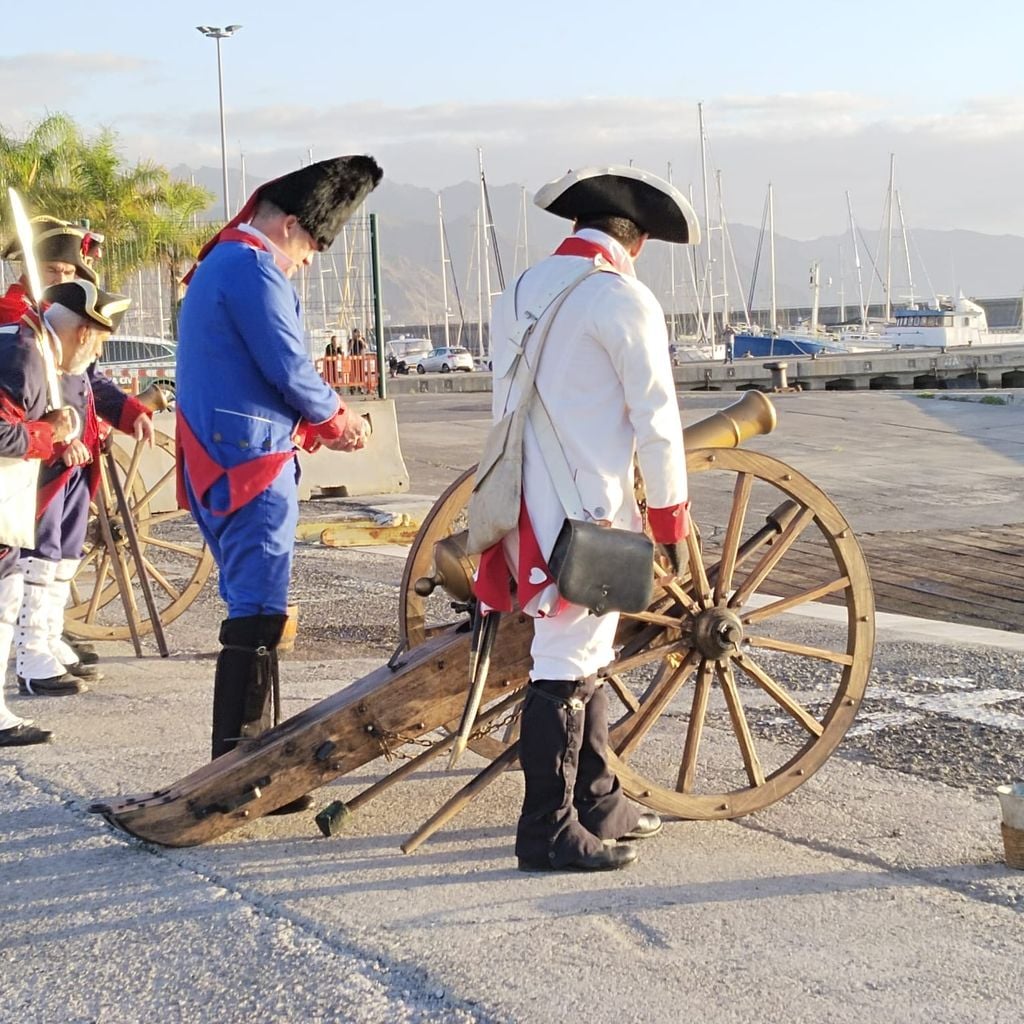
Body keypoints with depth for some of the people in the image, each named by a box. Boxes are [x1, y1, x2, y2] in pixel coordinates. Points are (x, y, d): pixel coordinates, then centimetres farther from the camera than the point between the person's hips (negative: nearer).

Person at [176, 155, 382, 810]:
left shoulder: (217, 264, 20)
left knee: (252, 608, 16)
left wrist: (315, 427, 16)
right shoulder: (254, 269, -13)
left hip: (217, 465, 10)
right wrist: (337, 417, 2)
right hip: (255, 463, -10)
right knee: (258, 617, -8)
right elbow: (289, 369, -16)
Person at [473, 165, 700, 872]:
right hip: (589, 509, -8)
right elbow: (656, 422, -10)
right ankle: (548, 833, 2)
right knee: (567, 666, -3)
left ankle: (599, 804, 28)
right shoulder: (625, 300, -11)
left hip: (527, 503, 8)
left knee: (587, 654, 18)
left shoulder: (517, 295, 13)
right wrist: (672, 521, -1)